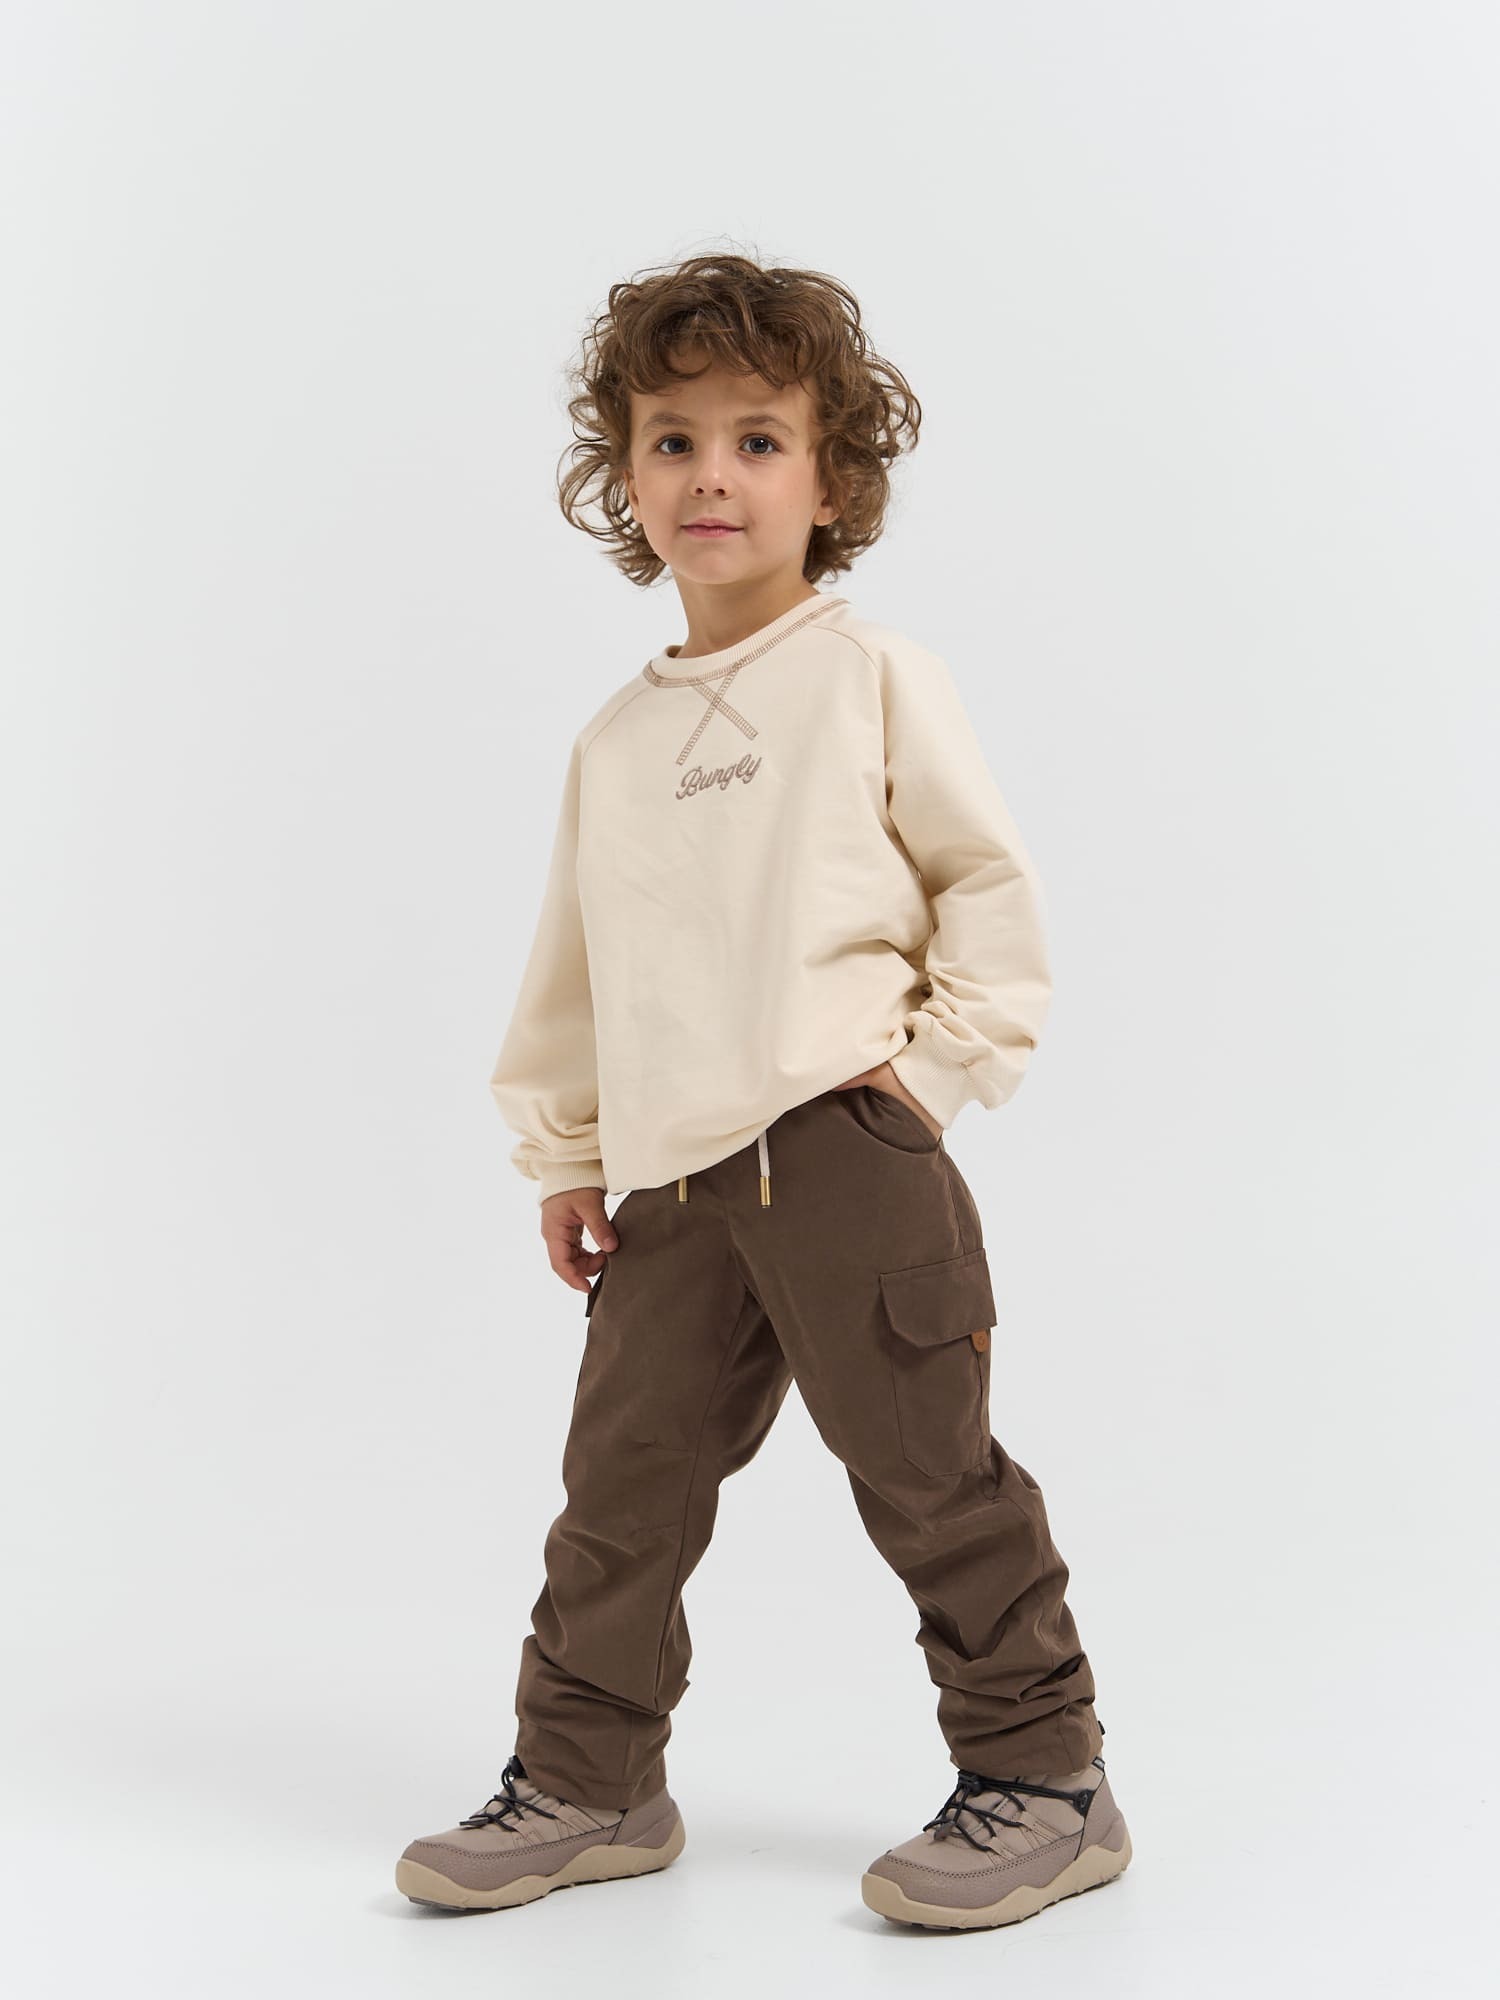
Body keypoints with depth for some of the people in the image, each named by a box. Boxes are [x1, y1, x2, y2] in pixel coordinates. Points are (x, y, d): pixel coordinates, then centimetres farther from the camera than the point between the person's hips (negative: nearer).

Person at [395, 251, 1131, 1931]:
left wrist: (938, 1060, -7)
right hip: (674, 1179, 5)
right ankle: (585, 1785, 24)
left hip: (847, 1151, -5)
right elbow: (572, 961, 21)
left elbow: (991, 881, 1)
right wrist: (561, 1152, 18)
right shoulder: (615, 737, 16)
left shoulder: (873, 676, 1)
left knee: (929, 1473, 0)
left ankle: (1040, 1780, 15)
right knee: (624, 1476, 9)